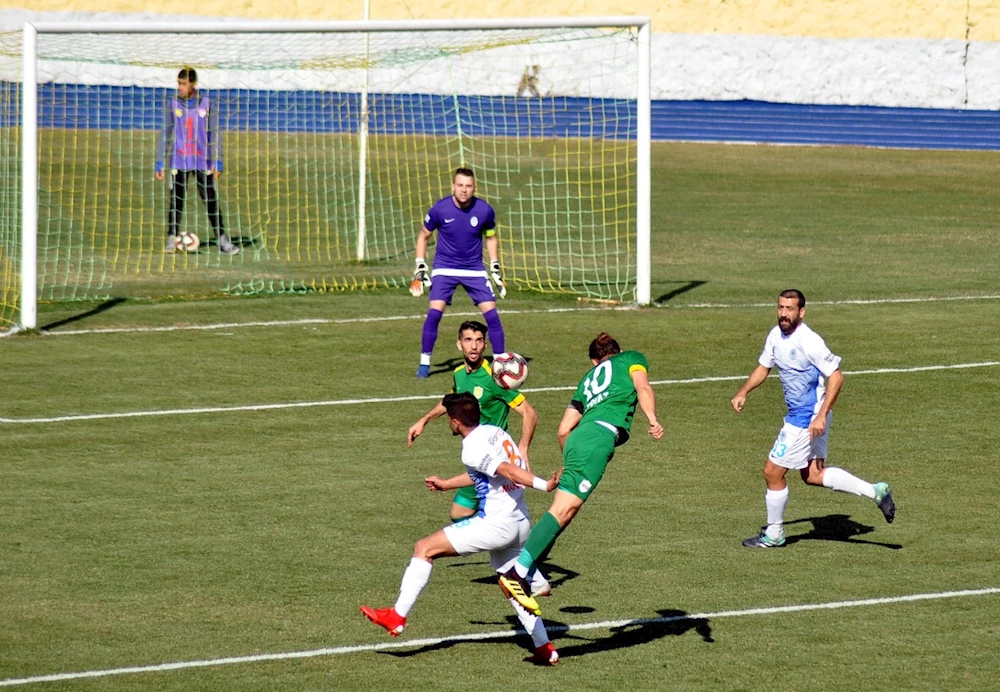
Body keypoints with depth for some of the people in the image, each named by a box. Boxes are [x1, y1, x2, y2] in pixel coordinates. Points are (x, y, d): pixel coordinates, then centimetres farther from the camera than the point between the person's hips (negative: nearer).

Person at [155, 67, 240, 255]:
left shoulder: (207, 104, 1)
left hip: (203, 162, 0)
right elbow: (165, 134, 5)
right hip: (179, 161, 0)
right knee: (176, 200, -2)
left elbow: (215, 134, 3)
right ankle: (171, 239, 3)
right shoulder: (172, 104, 2)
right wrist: (160, 163, 1)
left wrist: (217, 162, -2)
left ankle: (222, 240, 4)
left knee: (211, 201, 0)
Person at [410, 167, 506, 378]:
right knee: (434, 312, -16)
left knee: (491, 313, -8)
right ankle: (424, 363, -2)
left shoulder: (485, 210, -10)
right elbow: (423, 236, 3)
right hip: (444, 269, -1)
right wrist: (420, 268, 0)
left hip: (475, 270, 1)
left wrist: (496, 269, 6)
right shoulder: (440, 209, -14)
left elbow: (491, 238, 9)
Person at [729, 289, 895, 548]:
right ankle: (875, 491, 19)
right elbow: (763, 367, 19)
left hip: (807, 419, -9)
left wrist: (821, 416, -25)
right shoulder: (775, 336, 3)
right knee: (812, 475, 16)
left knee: (772, 472, 0)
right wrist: (743, 393, 4)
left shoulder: (809, 341, -23)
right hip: (796, 415, 9)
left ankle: (773, 534, 18)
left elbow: (836, 376, -21)